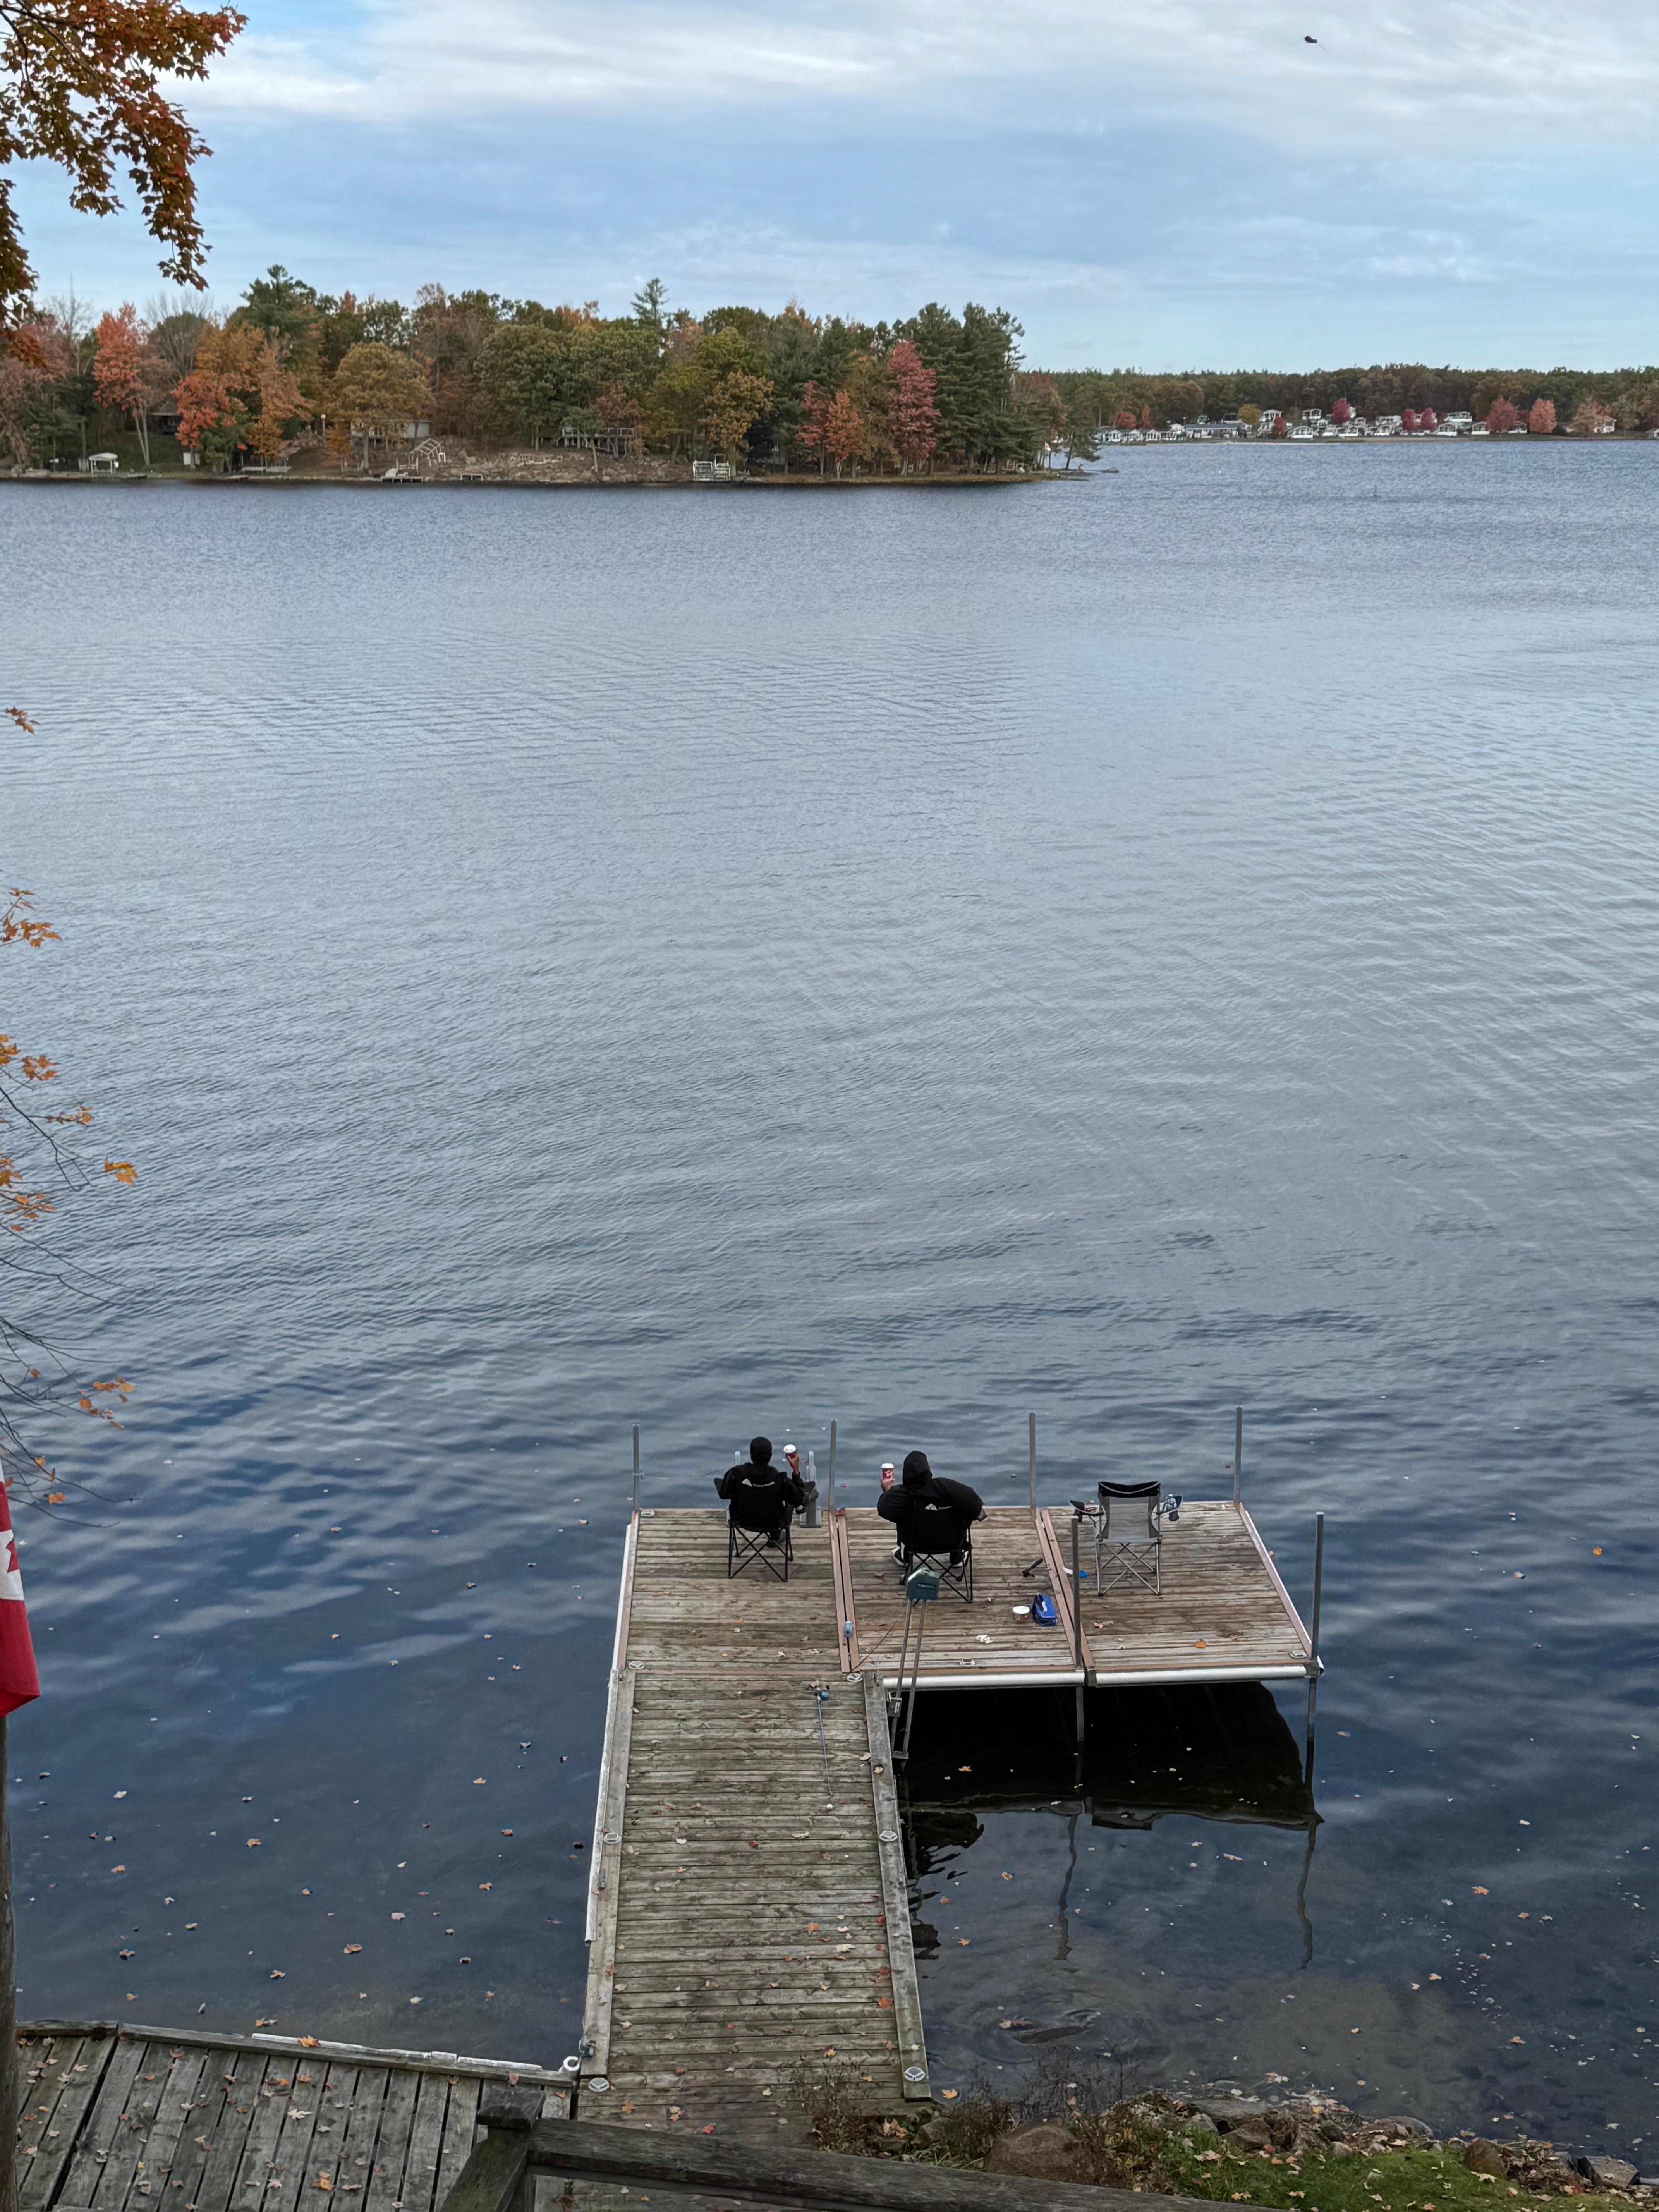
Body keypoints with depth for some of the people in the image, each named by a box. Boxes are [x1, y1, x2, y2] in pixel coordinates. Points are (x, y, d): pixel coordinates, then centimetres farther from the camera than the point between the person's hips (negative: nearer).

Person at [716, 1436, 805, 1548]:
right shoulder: (780, 1479, -30)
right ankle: (775, 1536, 42)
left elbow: (724, 1494, -10)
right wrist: (795, 1471, -13)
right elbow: (799, 1499, -15)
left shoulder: (737, 1473, -28)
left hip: (743, 1521, 0)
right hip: (773, 1523, 0)